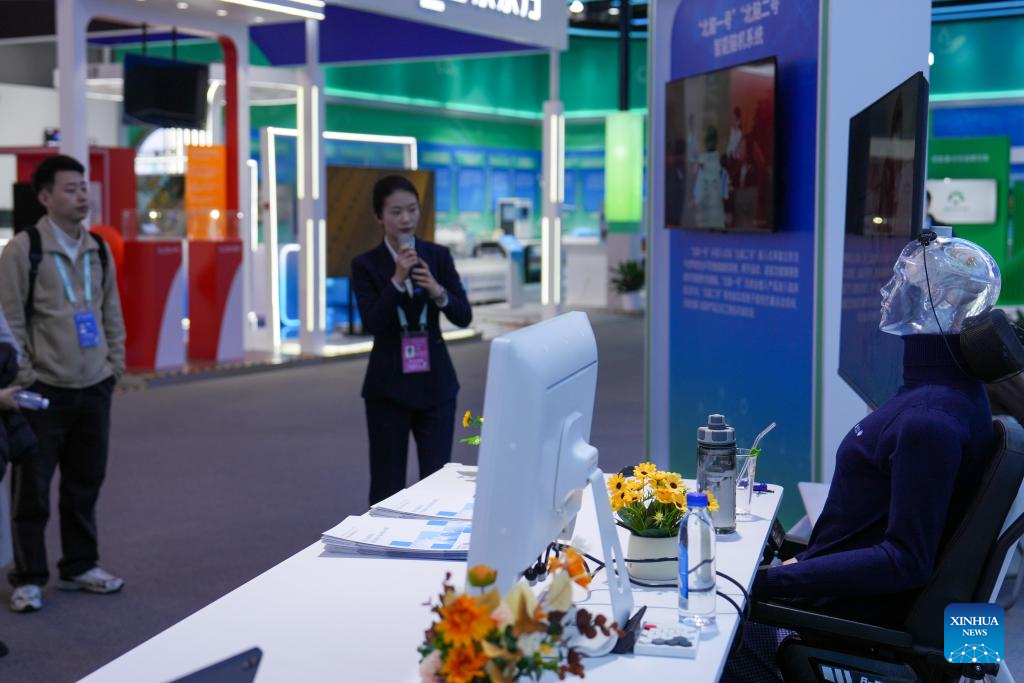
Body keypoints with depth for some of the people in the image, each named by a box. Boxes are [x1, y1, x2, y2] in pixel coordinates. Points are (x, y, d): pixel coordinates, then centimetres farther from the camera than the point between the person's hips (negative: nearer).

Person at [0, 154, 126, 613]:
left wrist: (114, 364, 12)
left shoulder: (98, 250, 10)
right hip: (44, 391, -5)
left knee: (85, 483, 13)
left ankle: (79, 567, 27)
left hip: (94, 389, 5)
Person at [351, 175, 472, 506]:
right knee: (387, 484, 5)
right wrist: (397, 279, -22)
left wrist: (437, 291, -19)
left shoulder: (439, 256, 3)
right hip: (389, 385, -1)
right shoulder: (365, 265, -3)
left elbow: (464, 317, -1)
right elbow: (372, 324, -14)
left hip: (435, 382, 2)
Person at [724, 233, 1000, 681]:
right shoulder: (950, 392, 6)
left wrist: (771, 581, -25)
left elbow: (906, 561, -26)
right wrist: (802, 554, 16)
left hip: (847, 617, -10)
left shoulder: (930, 420, -25)